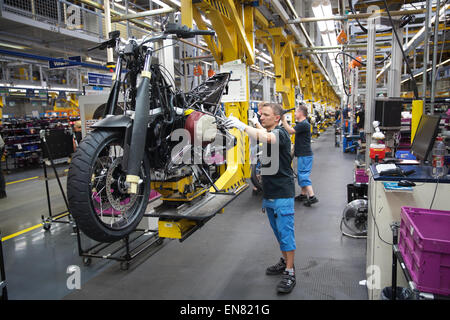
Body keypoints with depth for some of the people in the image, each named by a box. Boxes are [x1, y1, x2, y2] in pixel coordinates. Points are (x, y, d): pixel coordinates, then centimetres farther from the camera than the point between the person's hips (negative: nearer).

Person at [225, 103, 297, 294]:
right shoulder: (267, 133, 17)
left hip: (282, 194, -9)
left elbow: (264, 138, -38)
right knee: (278, 232, 18)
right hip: (269, 194, 9)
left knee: (286, 233, -4)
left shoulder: (280, 133, -11)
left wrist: (242, 126, -36)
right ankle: (284, 262, 33)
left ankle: (290, 273, 5)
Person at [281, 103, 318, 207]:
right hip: (302, 154, 11)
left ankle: (312, 197, -9)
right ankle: (303, 194, 25)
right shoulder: (301, 123, 16)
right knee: (301, 174, 16)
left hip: (305, 155, -11)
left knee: (303, 175, -10)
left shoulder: (304, 124, -18)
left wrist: (283, 120, -20)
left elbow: (290, 131, -23)